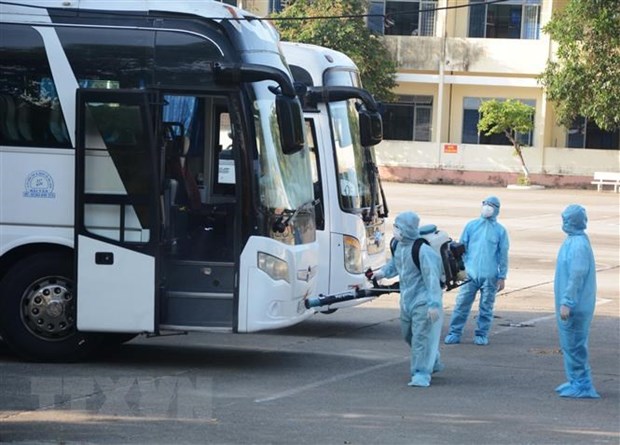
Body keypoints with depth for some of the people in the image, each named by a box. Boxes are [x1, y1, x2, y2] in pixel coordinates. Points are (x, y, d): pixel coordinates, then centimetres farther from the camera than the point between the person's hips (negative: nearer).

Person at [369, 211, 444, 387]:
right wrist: (383, 272, 8)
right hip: (407, 300, 10)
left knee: (421, 337, -10)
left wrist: (434, 303, -29)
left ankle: (422, 375, -5)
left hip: (423, 301, -10)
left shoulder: (423, 251, -25)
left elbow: (432, 277, -26)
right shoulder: (399, 246, 2)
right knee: (408, 334, 21)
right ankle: (433, 363, 39)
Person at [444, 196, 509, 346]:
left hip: (490, 276, -1)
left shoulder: (500, 230, 4)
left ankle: (482, 335, 15)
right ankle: (454, 333, 3)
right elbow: (462, 247, 10)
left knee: (486, 307, 5)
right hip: (470, 274, 1)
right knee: (462, 304, -1)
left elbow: (503, 255, 4)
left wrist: (502, 277, 0)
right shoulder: (471, 226, 7)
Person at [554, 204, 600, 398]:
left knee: (574, 345, -4)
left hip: (575, 306, -10)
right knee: (570, 344, 16)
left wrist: (566, 303, -23)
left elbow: (577, 276, -24)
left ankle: (581, 385, 1)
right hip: (571, 304, 10)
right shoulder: (573, 241, 11)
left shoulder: (579, 244, -20)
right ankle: (576, 382, 23)